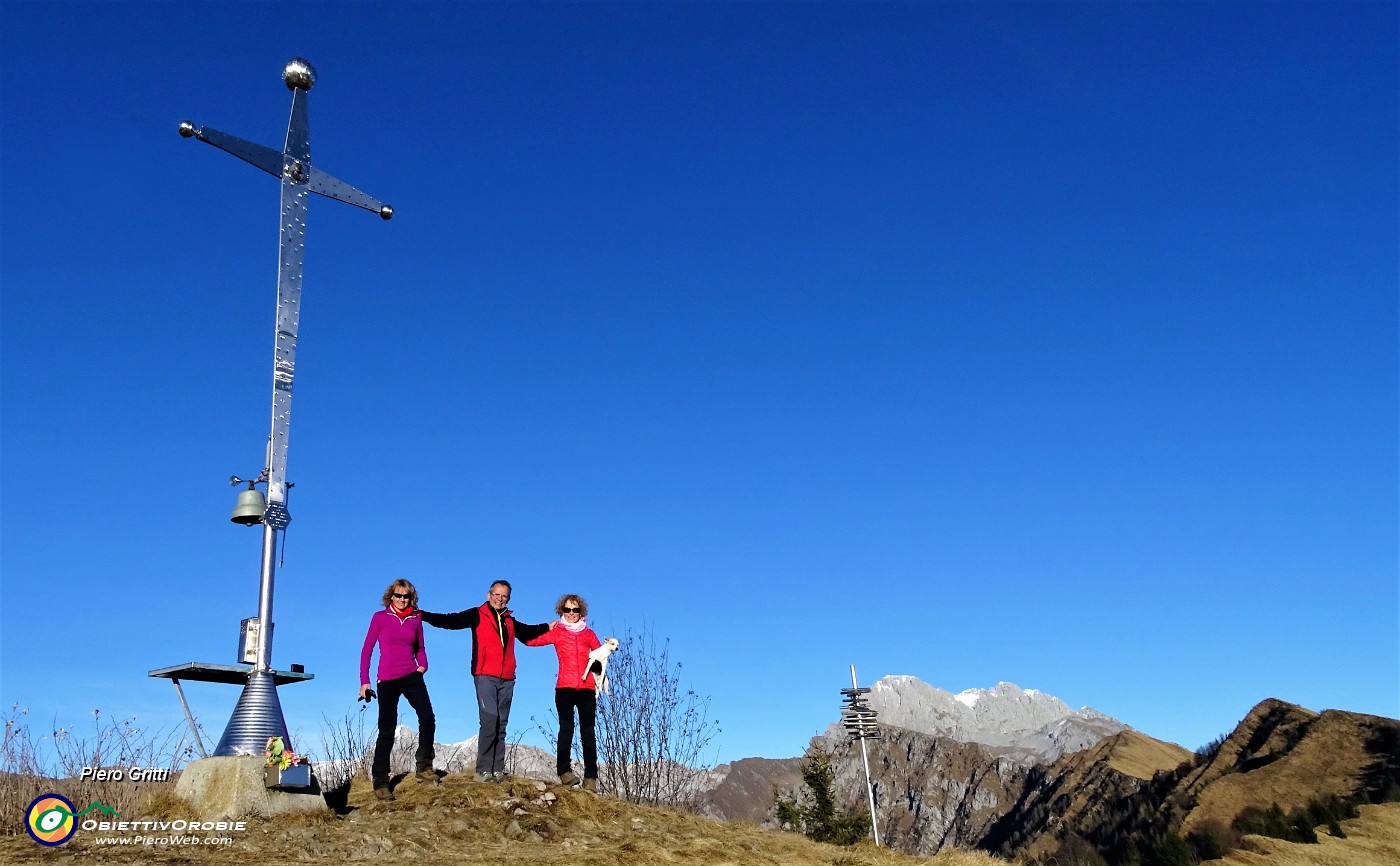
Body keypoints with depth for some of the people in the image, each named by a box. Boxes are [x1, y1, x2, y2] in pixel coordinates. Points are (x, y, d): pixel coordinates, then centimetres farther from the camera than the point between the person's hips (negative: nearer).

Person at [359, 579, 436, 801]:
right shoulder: (380, 617, -1)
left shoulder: (415, 619, 8)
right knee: (387, 731, -1)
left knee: (427, 717, -15)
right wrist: (364, 681, -3)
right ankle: (380, 781, 9)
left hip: (412, 677, 3)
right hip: (387, 680, -3)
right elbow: (366, 650, 1)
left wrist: (423, 665, 0)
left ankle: (423, 766, 0)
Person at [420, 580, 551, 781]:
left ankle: (497, 770, 7)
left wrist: (547, 627, 35)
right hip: (485, 676, -5)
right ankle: (483, 770, -11)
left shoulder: (510, 622, 20)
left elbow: (527, 633, 39)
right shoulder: (477, 615, 4)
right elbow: (451, 621, -9)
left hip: (506, 679, 5)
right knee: (489, 720, -15)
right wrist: (423, 615, -20)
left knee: (501, 725, 5)